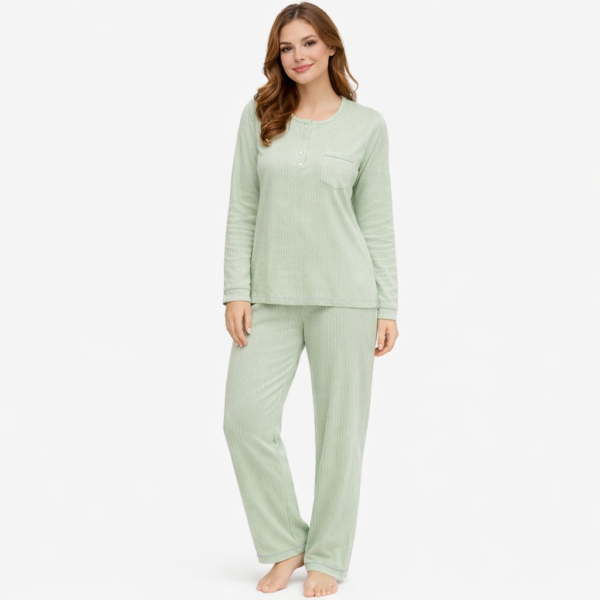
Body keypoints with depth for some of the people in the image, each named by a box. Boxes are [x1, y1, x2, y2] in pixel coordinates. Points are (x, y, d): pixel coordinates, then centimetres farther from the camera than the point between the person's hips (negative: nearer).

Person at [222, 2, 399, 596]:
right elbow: (242, 211, 5)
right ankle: (285, 545, 16)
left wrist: (387, 308, 1)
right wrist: (236, 292, -2)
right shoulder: (259, 116, 5)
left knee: (339, 427, 4)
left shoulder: (366, 124, 3)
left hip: (344, 295, -1)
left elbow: (377, 223, 4)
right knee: (245, 418, -5)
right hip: (272, 296, 2)